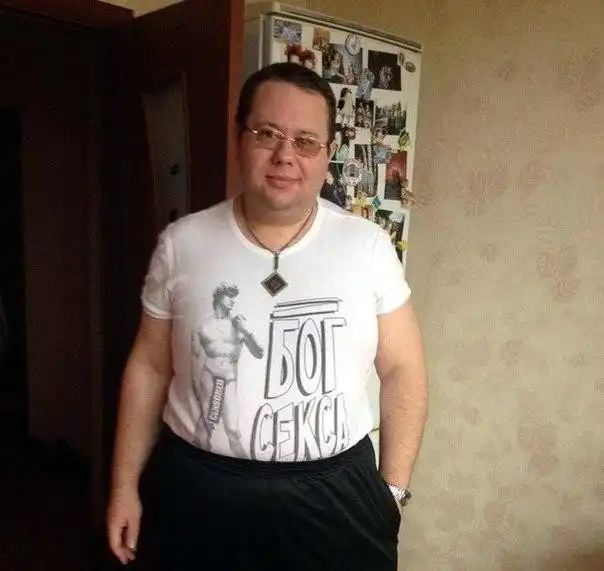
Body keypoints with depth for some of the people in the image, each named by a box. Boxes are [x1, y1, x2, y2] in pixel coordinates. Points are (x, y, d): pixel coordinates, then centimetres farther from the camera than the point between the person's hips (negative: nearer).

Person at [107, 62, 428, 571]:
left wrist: (393, 489, 0)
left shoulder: (368, 247, -7)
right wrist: (126, 485, 4)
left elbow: (402, 372, -1)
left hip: (335, 498, 0)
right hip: (195, 493, 1)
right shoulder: (182, 244, -5)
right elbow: (150, 367, 2)